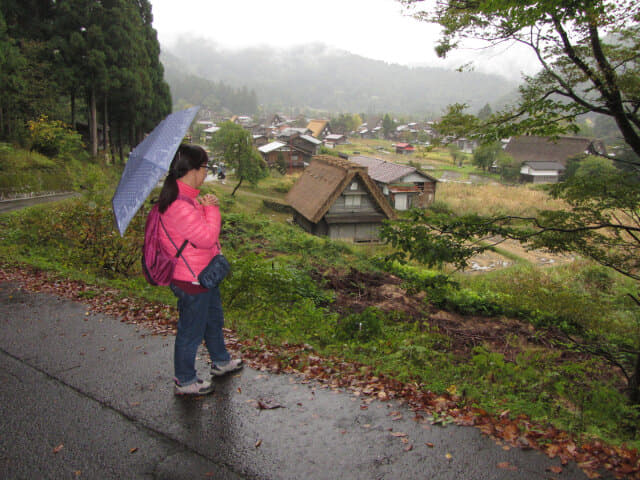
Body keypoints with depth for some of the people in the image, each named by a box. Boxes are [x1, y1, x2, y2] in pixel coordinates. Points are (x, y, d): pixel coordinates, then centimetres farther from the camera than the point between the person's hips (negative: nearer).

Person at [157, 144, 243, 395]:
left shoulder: (187, 197, 6)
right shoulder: (179, 205, -28)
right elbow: (207, 237, -29)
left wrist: (206, 208, 1)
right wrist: (212, 209, -16)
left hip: (204, 275, 11)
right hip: (191, 280, -11)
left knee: (214, 319, 27)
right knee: (191, 330, 7)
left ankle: (221, 361, 49)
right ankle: (185, 381, 26)